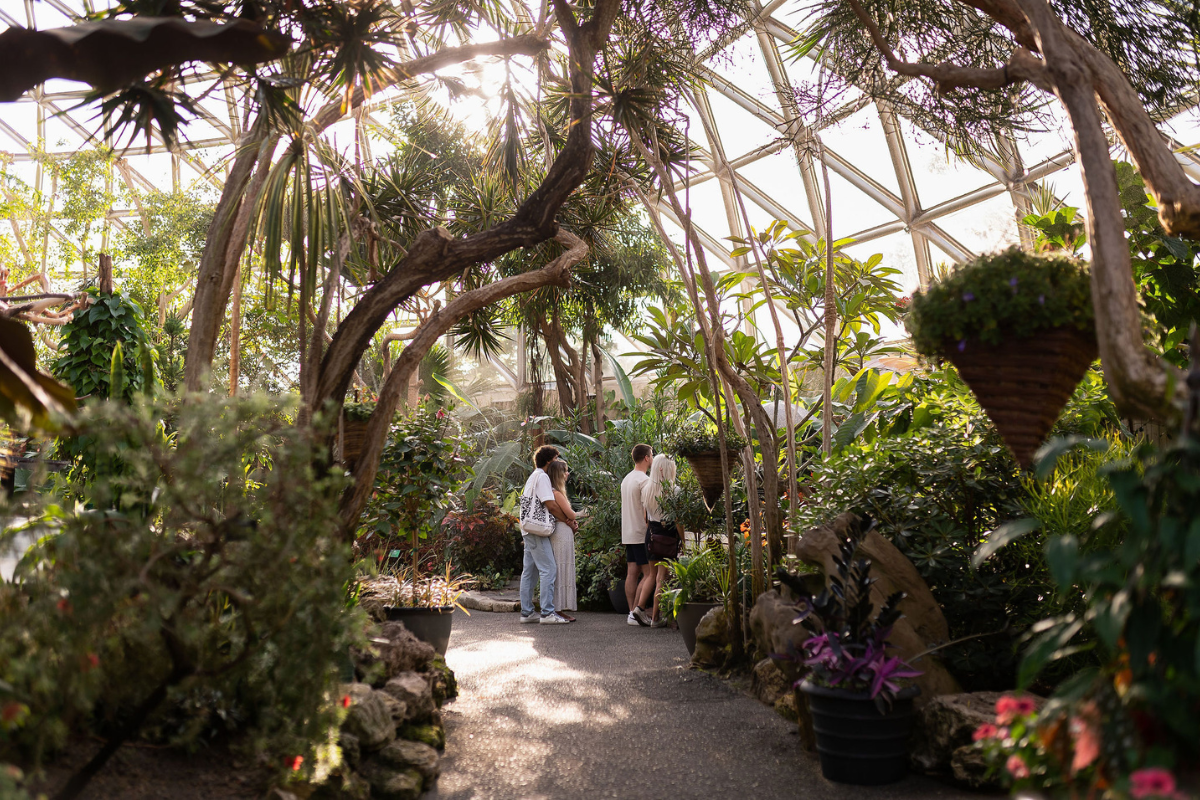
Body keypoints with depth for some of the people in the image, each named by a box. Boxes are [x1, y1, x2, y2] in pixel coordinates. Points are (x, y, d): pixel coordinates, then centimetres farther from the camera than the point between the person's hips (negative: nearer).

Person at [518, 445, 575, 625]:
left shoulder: (534, 476, 22)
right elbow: (551, 505, -17)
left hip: (529, 530, 11)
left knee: (529, 571, 11)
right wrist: (569, 522, -7)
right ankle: (547, 613, -12)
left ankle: (526, 612, 14)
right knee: (549, 569, -11)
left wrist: (568, 520, 9)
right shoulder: (542, 477, -10)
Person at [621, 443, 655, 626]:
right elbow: (647, 511, -17)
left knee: (632, 573, 6)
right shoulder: (644, 480, -13)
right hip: (641, 534, -9)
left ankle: (633, 613, 8)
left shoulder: (626, 479, 16)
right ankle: (637, 609, -11)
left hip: (628, 534, 9)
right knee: (649, 573, -6)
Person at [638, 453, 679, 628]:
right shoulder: (672, 490, -13)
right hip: (667, 534, -6)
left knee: (653, 574, 20)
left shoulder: (647, 488, 4)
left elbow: (645, 517, 11)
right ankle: (656, 618, 6)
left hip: (651, 533, 6)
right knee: (662, 577, 1)